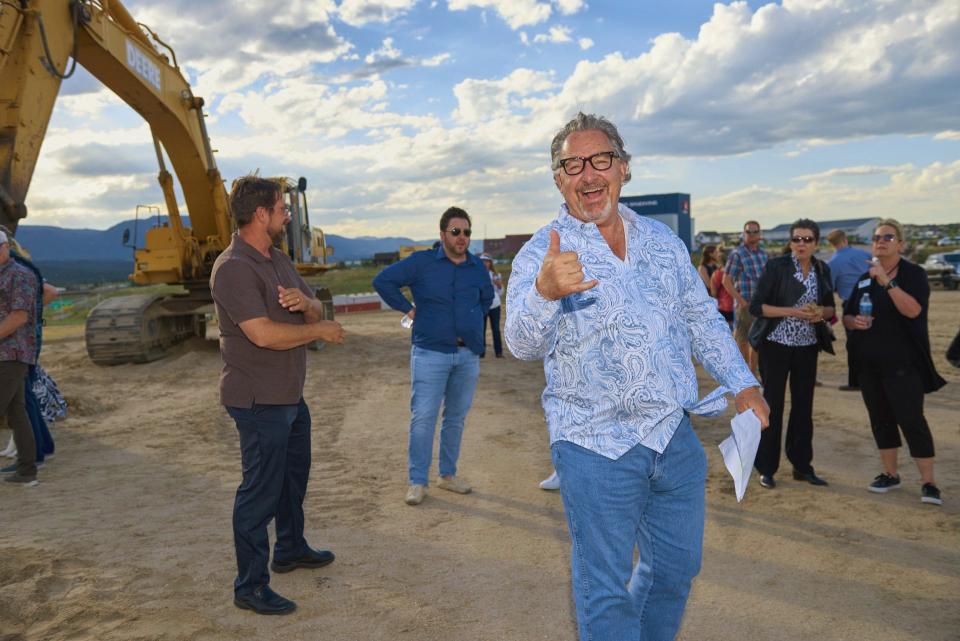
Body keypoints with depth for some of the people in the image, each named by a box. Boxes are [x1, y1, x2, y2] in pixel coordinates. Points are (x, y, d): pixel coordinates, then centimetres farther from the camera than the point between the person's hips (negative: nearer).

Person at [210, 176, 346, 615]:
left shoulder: (279, 260, 10)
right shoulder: (233, 268, -20)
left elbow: (316, 312, 10)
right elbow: (264, 333, -30)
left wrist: (306, 302, -14)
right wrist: (320, 330, -16)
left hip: (290, 394, 10)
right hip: (259, 400, -10)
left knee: (294, 473, 23)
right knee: (261, 489, -1)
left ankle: (291, 549, 43)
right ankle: (250, 587, 13)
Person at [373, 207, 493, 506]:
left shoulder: (478, 268, 8)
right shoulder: (422, 262, -5)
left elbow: (487, 297, 28)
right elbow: (382, 281, -3)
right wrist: (408, 309, -4)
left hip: (468, 355, 4)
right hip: (430, 353, -4)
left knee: (456, 418, 11)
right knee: (423, 417, -5)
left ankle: (448, 475, 25)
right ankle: (417, 482, 5)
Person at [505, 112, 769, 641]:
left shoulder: (662, 239, 8)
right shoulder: (541, 254, -9)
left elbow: (702, 318, 18)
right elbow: (523, 344, -23)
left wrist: (742, 383, 12)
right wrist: (544, 291, -42)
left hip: (675, 437, 6)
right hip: (596, 447, -5)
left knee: (676, 567, 21)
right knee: (607, 591, 7)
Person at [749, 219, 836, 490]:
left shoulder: (822, 270, 6)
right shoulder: (776, 266, -8)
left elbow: (830, 307, 15)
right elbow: (756, 306, -12)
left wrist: (821, 312, -9)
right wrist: (792, 311, -21)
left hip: (807, 345, 5)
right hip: (776, 344, -5)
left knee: (804, 405, 10)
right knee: (773, 404, -1)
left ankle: (801, 465, 22)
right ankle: (767, 468, 10)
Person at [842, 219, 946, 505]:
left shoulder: (913, 274, -5)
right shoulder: (865, 278, 11)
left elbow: (912, 310, -21)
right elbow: (846, 314, 16)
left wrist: (887, 281, -27)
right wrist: (854, 321, -7)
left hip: (902, 364, -5)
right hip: (868, 363, 5)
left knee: (911, 419, -7)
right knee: (880, 418, 11)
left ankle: (928, 482, 2)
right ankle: (890, 474, 24)